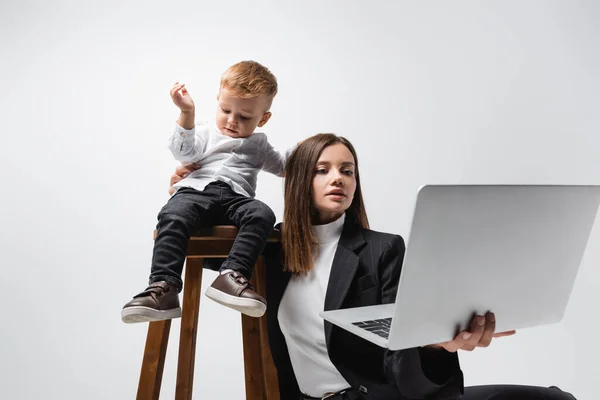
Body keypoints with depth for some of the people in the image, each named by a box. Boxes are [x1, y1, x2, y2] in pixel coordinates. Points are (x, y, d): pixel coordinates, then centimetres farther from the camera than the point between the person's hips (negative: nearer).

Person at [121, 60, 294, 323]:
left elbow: (280, 166, 43)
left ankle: (232, 275, -44)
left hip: (236, 198, 2)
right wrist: (187, 114, -9)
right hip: (195, 191, -1)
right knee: (172, 216, -36)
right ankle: (164, 287, -43)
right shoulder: (205, 133, 23)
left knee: (262, 214, -33)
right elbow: (185, 153, 2)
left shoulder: (258, 143, 32)